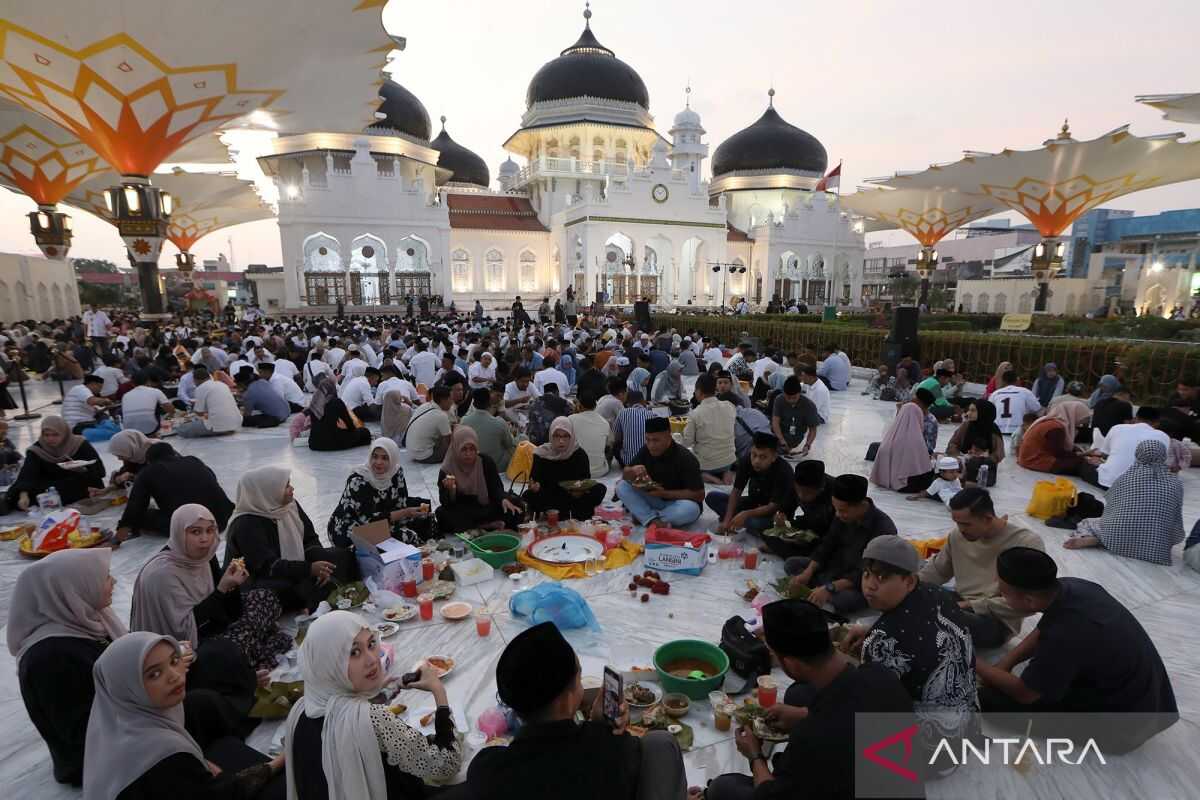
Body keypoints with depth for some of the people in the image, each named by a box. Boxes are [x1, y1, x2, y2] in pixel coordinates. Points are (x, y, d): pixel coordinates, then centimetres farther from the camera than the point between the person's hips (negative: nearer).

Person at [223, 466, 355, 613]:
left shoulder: (290, 505, 0)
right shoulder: (246, 525, -21)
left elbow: (310, 539, 2)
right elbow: (268, 566, -29)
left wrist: (319, 566, -18)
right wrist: (309, 569, -39)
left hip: (293, 571, 8)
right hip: (259, 583, -7)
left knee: (342, 556, -8)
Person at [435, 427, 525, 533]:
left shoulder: (486, 462, -6)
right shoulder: (446, 470, -11)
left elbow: (496, 487, -11)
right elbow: (445, 503, -14)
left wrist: (504, 499, -33)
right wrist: (450, 490, -37)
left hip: (485, 509, 1)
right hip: (461, 513, 0)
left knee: (516, 511, -21)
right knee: (442, 514, -33)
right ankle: (490, 526, -30)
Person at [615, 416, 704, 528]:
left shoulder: (685, 458, -21)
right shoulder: (646, 450, -6)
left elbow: (699, 495, -21)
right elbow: (625, 475, -1)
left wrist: (665, 493, -27)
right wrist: (634, 470, -25)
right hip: (653, 500, 4)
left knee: (690, 509, -38)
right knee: (622, 486, -16)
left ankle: (645, 517, -17)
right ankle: (654, 521, -28)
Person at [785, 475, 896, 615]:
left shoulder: (883, 529, -26)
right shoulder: (842, 515, -6)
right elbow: (827, 544, 1)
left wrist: (830, 588, -37)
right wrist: (807, 573, -14)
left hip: (863, 583, -7)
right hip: (838, 567, 7)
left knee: (843, 599, -38)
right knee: (791, 564, -1)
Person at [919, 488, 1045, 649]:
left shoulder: (1028, 542, -18)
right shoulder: (957, 534, -2)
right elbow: (937, 570, 11)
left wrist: (973, 605, -21)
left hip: (999, 620, -6)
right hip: (960, 601, 6)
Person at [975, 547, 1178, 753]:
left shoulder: (1064, 636, -37)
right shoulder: (1069, 587, -13)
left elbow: (1024, 693, -19)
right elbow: (1042, 632, 9)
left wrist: (974, 664, -8)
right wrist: (1006, 662, -1)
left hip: (1124, 720, -8)